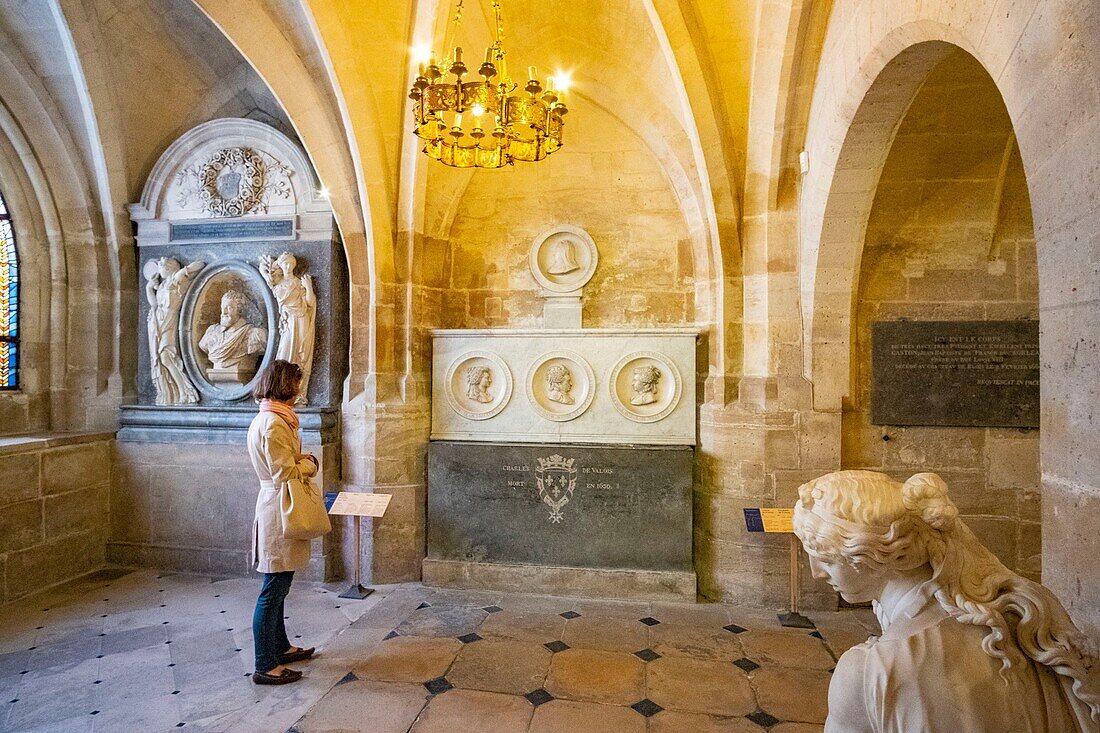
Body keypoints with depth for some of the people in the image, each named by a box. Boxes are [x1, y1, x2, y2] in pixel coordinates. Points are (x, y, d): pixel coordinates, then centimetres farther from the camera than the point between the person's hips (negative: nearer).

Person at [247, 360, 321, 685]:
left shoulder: (270, 419, 12)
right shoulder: (273, 424, -20)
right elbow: (286, 474, -21)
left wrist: (301, 462, 1)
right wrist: (310, 463, -5)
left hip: (276, 509, 11)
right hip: (279, 513, -11)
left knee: (277, 587, 20)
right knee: (273, 590, 0)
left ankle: (280, 647, 34)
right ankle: (265, 667, 12)